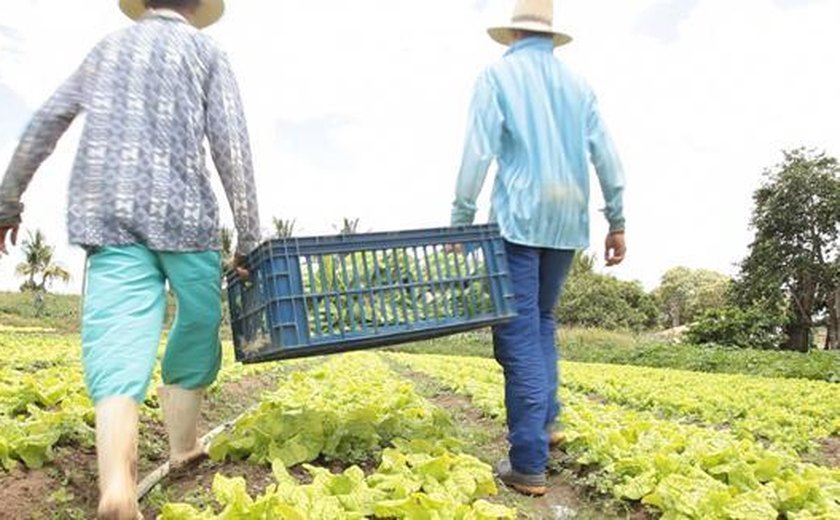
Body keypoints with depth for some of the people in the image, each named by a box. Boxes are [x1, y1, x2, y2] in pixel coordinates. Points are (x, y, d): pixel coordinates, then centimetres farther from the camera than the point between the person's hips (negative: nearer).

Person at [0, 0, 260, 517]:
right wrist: (249, 239, -1)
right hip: (184, 214, -2)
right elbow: (232, 146, -1)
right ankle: (183, 446, 28)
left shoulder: (109, 47, 24)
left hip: (108, 217, 3)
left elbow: (44, 125, 19)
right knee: (196, 327, 14)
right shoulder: (205, 49, 12)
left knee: (119, 345, -9)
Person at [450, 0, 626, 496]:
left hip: (521, 219, -5)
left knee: (519, 333, -5)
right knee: (542, 320, 21)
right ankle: (546, 420, 18)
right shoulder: (577, 82, 15)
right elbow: (607, 157, 11)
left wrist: (461, 221, -3)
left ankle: (529, 463, -5)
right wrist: (617, 222, 16)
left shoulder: (498, 74, 3)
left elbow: (478, 153, -6)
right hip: (568, 222, 5)